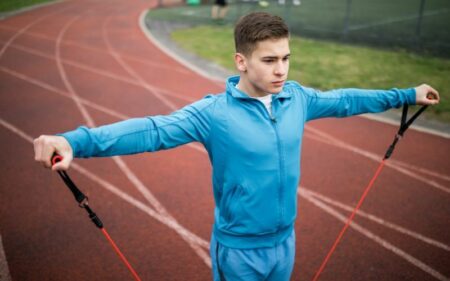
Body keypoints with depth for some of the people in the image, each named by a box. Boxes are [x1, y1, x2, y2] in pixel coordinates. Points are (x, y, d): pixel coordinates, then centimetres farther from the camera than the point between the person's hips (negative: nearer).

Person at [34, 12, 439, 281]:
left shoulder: (298, 98, -7)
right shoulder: (214, 113, -23)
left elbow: (344, 100, 8)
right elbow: (154, 130, -34)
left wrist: (406, 95, 19)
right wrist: (76, 141, -48)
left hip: (285, 240, 5)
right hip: (239, 248, -4)